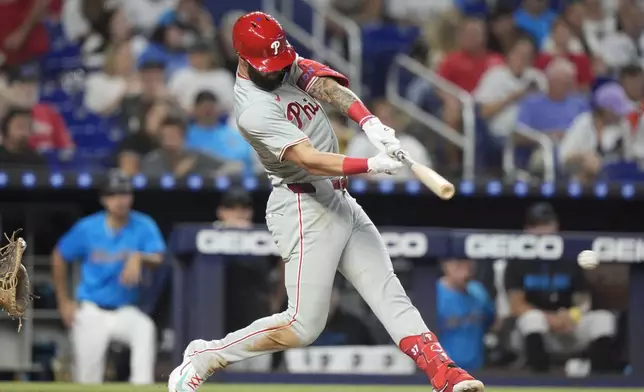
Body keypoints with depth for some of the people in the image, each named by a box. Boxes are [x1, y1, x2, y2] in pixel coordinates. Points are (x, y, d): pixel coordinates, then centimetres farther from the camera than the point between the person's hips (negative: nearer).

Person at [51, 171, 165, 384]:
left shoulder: (143, 227, -7)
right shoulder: (87, 229, -5)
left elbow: (158, 259, -22)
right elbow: (59, 257, 9)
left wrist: (138, 258, -44)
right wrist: (63, 302, 9)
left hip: (125, 311, -1)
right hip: (91, 314, 1)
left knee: (145, 328, -35)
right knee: (88, 380, 1)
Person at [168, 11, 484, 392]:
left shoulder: (286, 62, 3)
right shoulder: (254, 110, -22)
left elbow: (327, 85, -13)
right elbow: (311, 161, -29)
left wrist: (371, 123, -29)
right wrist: (372, 165, -38)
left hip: (339, 200, 9)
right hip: (305, 209, -9)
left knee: (390, 294, 0)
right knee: (303, 326, -7)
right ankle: (203, 359, 5)